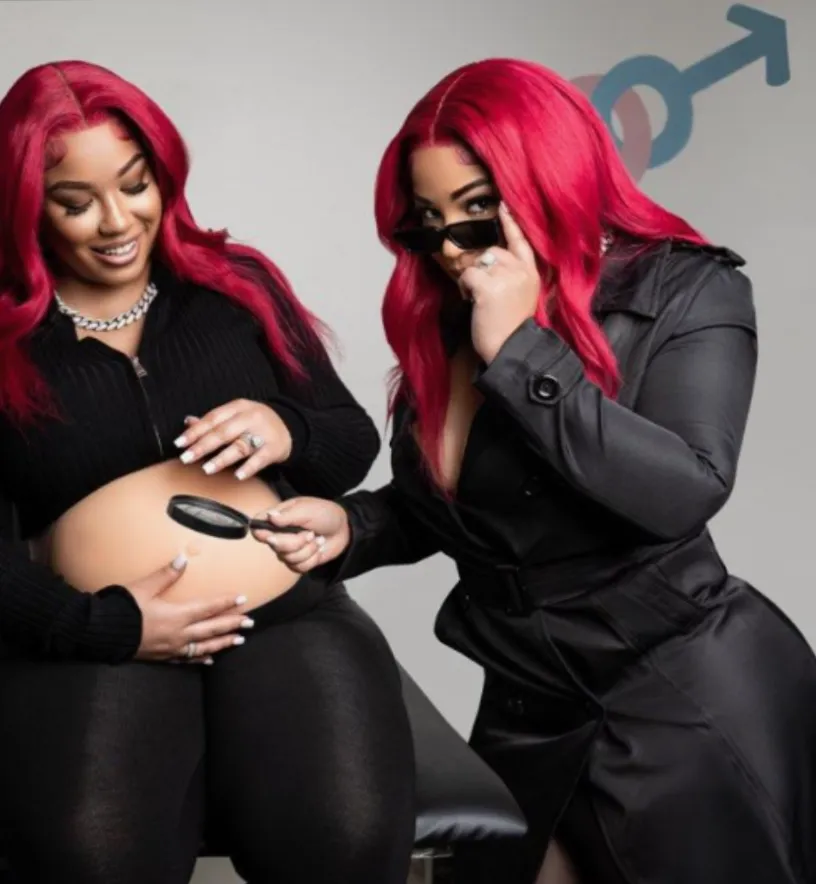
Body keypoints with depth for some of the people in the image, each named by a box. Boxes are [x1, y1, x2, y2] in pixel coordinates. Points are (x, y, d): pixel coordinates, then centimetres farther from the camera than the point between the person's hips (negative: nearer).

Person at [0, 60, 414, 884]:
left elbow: (354, 442, 14)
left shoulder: (237, 284, 14)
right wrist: (106, 625, -12)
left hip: (289, 618, 1)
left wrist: (287, 432, -8)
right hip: (93, 645, -1)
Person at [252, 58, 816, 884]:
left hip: (695, 686, -5)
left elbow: (683, 492, -26)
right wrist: (349, 525, -8)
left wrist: (519, 351, -24)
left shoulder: (686, 291, -11)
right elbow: (429, 506, 13)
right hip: (532, 705, 5)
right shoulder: (440, 323, 3)